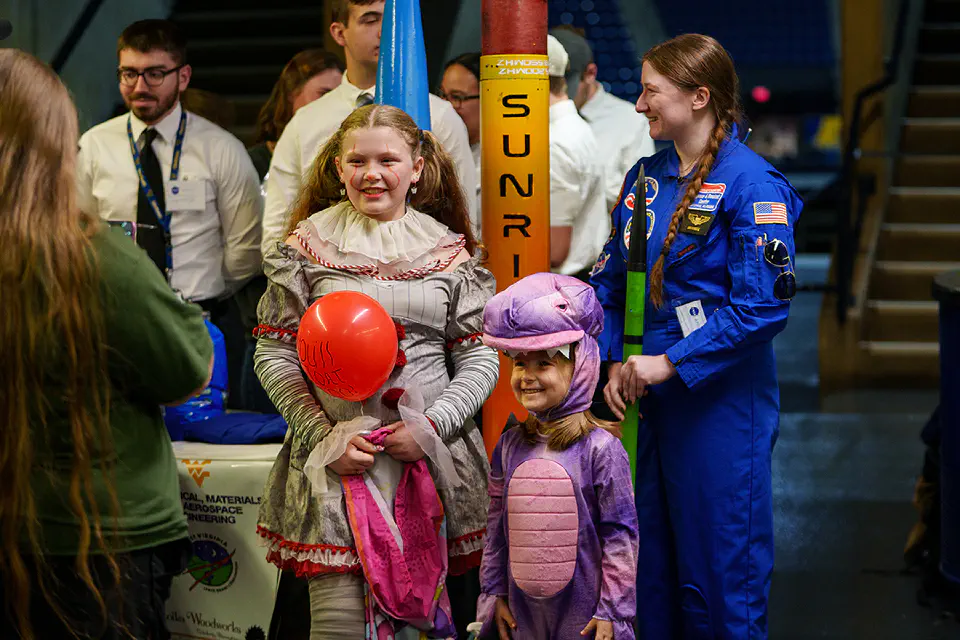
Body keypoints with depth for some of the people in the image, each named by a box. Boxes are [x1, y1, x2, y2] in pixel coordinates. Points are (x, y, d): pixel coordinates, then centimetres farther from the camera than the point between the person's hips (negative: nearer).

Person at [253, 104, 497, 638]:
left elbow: (480, 358, 8)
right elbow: (274, 355, 3)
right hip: (336, 457, -2)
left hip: (432, 454, 2)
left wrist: (434, 424, -9)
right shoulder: (311, 243, 4)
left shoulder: (449, 249, 9)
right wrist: (323, 435, -9)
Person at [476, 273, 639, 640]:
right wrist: (495, 592, 10)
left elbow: (620, 534, -9)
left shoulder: (600, 448, -11)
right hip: (522, 607, 4)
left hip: (583, 610, -4)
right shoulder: (509, 446, 3)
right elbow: (497, 527, 11)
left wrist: (612, 610, -9)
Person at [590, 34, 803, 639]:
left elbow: (764, 304, -19)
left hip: (720, 400, -7)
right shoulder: (645, 176, 9)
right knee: (650, 555, 14)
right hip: (645, 394, 7)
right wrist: (614, 362, -1)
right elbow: (612, 281, 14)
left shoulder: (750, 183, -13)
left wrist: (671, 363, -18)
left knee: (719, 565, 2)